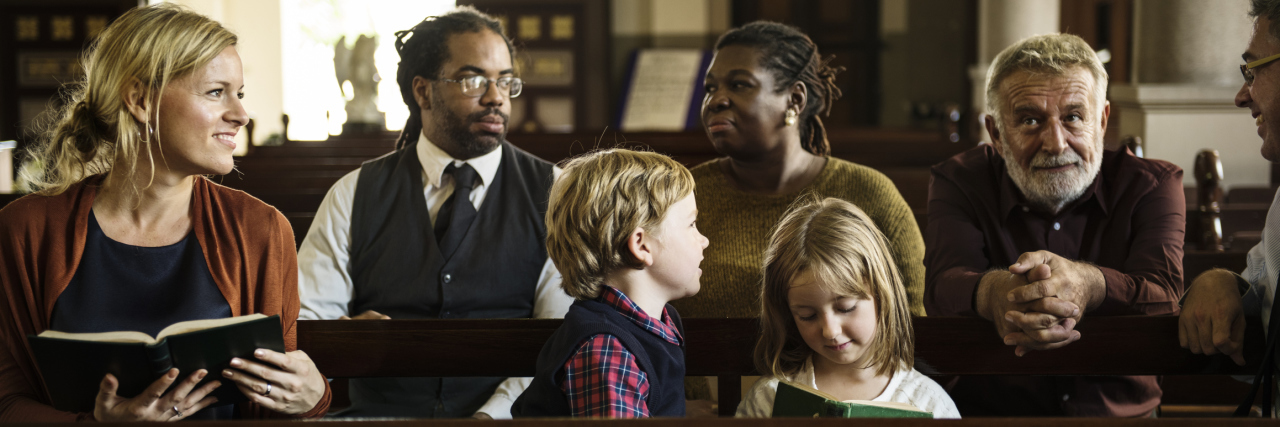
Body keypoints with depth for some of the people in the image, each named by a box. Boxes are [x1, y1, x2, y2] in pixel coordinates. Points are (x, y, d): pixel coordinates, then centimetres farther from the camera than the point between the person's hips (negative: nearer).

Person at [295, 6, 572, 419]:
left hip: (507, 417, 0)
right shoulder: (354, 195, 14)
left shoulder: (552, 194, 9)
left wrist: (492, 415, -17)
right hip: (381, 412, 0)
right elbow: (299, 321, 8)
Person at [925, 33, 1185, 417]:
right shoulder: (960, 181, 3)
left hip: (1122, 413, 0)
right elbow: (943, 285, -16)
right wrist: (995, 292, -41)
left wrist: (1086, 284, -39)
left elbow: (1164, 298, -16)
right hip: (985, 411, 0)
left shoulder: (1151, 185, 2)